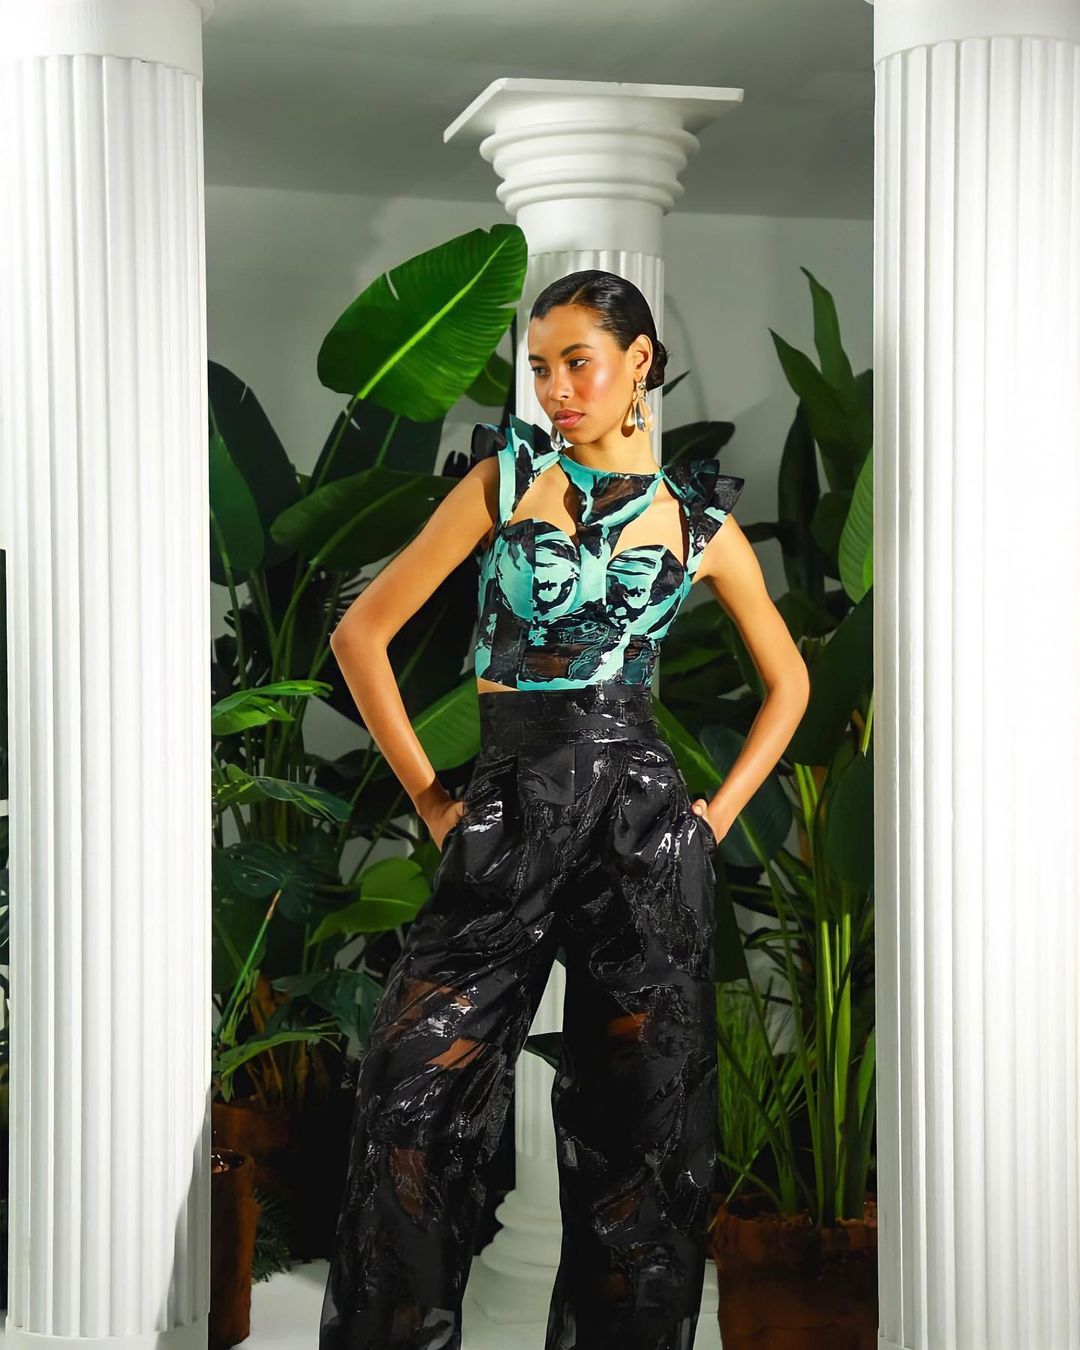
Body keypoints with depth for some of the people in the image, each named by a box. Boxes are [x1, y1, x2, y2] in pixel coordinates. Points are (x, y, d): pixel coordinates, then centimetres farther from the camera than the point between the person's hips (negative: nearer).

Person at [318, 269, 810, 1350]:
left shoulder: (699, 518, 8)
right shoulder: (507, 478, 5)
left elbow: (788, 680, 20)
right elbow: (361, 633, 4)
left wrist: (719, 812, 8)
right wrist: (428, 797, 1)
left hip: (641, 816, 1)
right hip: (509, 811, 0)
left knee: (635, 1117, 4)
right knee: (413, 1093, -9)